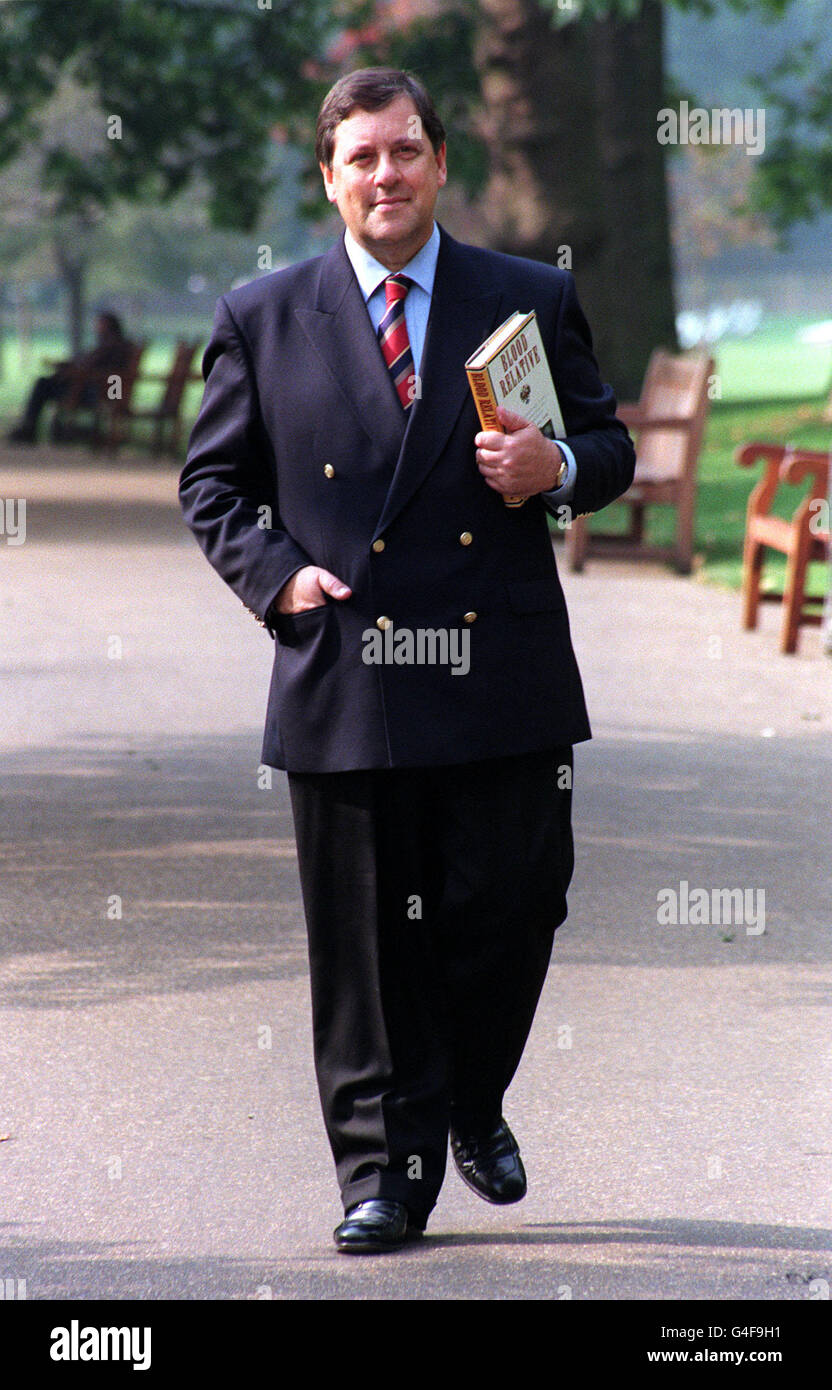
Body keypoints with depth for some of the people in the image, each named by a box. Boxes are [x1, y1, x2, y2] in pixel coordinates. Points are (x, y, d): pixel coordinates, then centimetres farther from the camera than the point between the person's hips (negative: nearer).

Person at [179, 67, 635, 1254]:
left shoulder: (533, 300, 9)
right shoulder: (263, 319, 7)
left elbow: (611, 448, 14)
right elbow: (211, 483, 12)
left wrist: (559, 467, -9)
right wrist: (274, 573, -5)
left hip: (503, 677, 1)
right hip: (344, 684, -1)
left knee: (513, 909, 3)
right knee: (367, 939, 2)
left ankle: (473, 1106, 29)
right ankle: (388, 1166, 13)